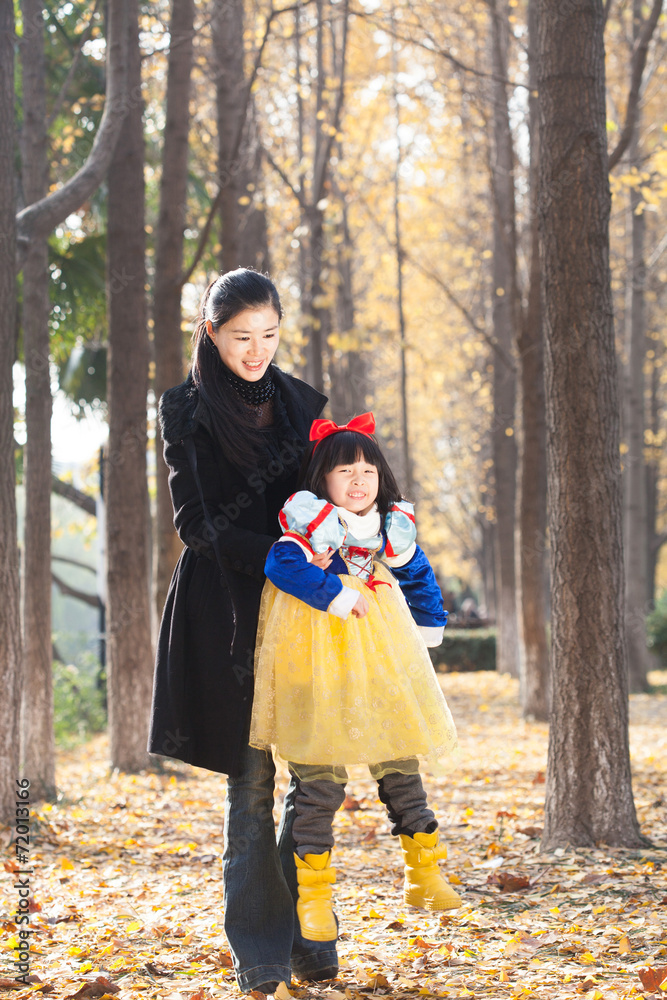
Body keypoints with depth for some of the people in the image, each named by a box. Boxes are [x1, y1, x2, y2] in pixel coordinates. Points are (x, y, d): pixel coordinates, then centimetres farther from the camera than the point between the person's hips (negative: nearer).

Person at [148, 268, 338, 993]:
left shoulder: (300, 403, 10)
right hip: (228, 612, -4)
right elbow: (195, 523, -7)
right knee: (251, 779, -3)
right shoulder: (186, 411, -1)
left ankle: (308, 936, 10)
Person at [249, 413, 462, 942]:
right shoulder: (312, 523, -10)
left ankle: (425, 872, 23)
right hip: (318, 653, -5)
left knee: (401, 765, 10)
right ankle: (313, 893, 1)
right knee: (320, 777, -8)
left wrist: (429, 627, 19)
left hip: (381, 658, 5)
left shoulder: (392, 529, 7)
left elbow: (419, 576, 24)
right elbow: (282, 565, -26)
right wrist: (338, 596, -24)